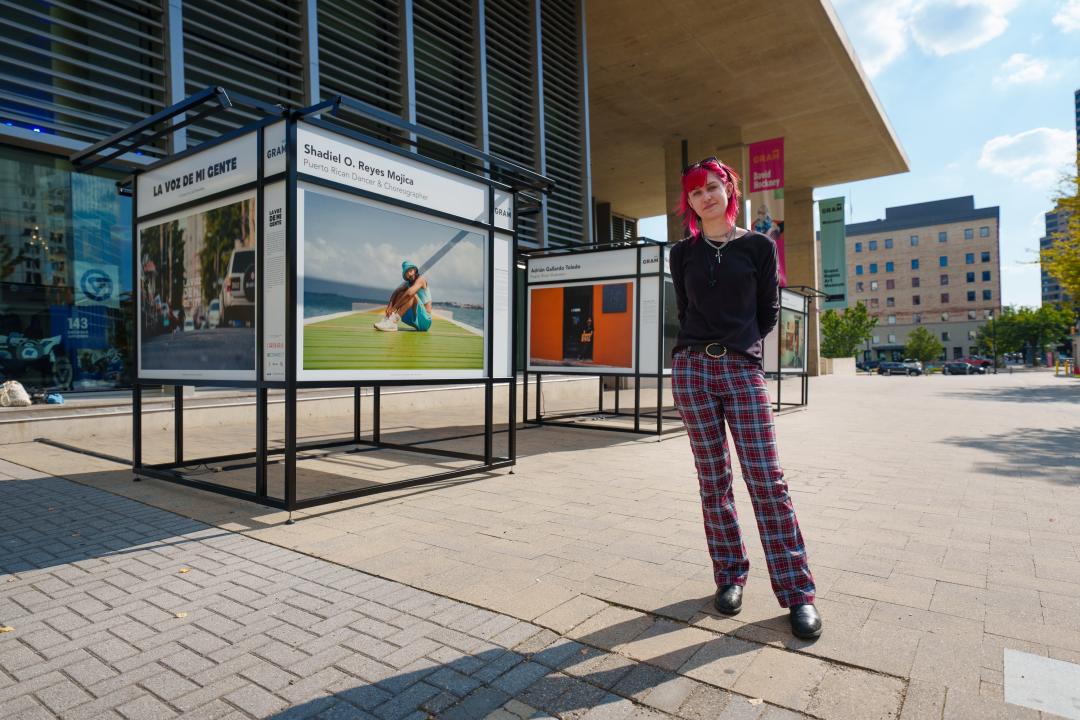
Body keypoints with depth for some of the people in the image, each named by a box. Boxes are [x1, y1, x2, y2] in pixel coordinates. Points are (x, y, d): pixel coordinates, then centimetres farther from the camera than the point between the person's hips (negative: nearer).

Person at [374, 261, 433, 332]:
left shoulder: (421, 279, -11)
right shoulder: (407, 284, 11)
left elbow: (409, 293, -28)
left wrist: (394, 308, -28)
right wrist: (390, 305, -22)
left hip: (425, 321, -7)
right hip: (417, 320, 7)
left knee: (412, 295, -26)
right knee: (401, 294, 1)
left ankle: (393, 322, -33)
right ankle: (388, 318, -15)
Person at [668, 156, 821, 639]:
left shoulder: (759, 246, 6)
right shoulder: (683, 254, 11)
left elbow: (768, 312, 10)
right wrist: (705, 349, 13)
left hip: (743, 369, -2)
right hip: (692, 368, 2)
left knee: (766, 478, -5)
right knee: (713, 479, 5)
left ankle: (797, 592, 5)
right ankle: (729, 577, 18)